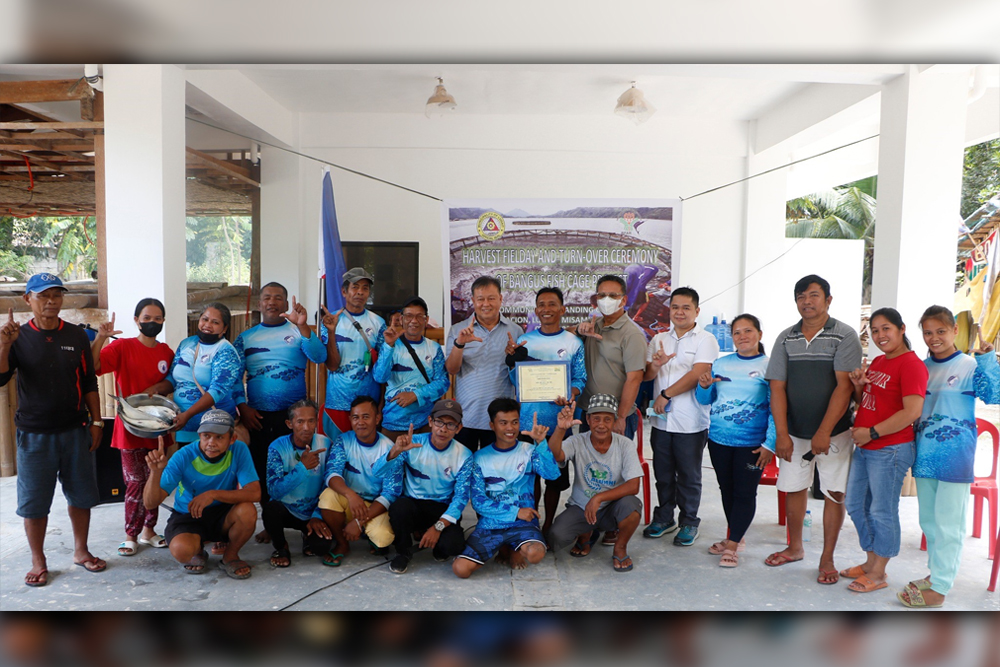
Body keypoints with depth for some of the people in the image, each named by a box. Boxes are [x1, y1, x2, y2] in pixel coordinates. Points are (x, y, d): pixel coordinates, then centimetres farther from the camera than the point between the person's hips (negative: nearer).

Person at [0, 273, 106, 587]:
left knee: (81, 494, 10)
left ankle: (81, 551, 27)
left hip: (75, 431, 2)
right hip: (34, 434, -2)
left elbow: (90, 383, 7)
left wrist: (96, 422, 3)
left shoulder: (77, 336, 3)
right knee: (34, 501, 6)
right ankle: (38, 562, 22)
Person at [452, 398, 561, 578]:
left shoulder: (529, 451, 3)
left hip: (523, 523, -1)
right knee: (460, 568, -19)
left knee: (535, 553, -34)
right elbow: (478, 502, -2)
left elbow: (553, 473, -17)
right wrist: (515, 512, -10)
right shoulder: (480, 458, 3)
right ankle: (500, 548, 12)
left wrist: (541, 442, -30)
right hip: (490, 523, 1)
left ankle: (517, 549, 6)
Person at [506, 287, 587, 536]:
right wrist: (512, 359, -9)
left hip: (558, 420, -1)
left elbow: (580, 379, 2)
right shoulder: (524, 340, 7)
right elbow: (516, 381, 8)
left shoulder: (574, 343, 3)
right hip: (527, 419, 1)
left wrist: (570, 395, -17)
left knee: (555, 477, 6)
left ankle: (548, 526, 22)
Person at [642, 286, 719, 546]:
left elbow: (697, 374, -15)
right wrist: (655, 365, -13)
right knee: (663, 474, 14)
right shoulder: (659, 339, 12)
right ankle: (664, 518, 30)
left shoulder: (705, 340, -4)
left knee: (689, 476, 7)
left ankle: (689, 522, 22)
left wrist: (666, 394, -13)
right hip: (662, 420, 5)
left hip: (691, 422, -4)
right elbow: (646, 376, 10)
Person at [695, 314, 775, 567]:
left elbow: (776, 408, -8)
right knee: (726, 489, 15)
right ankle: (734, 537, 31)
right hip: (719, 439, 5)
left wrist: (770, 444, -13)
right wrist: (704, 386, -9)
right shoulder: (721, 364, 6)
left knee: (745, 493, 1)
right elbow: (705, 400, 13)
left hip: (751, 443, -4)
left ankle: (732, 545, 10)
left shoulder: (769, 366, -6)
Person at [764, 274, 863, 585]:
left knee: (834, 492, 1)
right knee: (794, 488, 12)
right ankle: (794, 547, 30)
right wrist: (781, 434, -6)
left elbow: (844, 386, -14)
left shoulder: (845, 336, -6)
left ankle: (827, 558, 15)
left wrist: (824, 432, -20)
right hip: (794, 431, 4)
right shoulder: (786, 338, 5)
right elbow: (777, 387, 1)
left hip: (834, 432, -3)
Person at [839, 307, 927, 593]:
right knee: (855, 505, 17)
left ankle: (878, 574, 17)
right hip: (864, 448, 10)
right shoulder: (878, 361, 13)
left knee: (882, 512, 2)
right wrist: (857, 384, 0)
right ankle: (871, 562, 33)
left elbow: (912, 412, -24)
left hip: (890, 449, -9)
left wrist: (871, 433, -20)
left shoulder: (911, 364, -15)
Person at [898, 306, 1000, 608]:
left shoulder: (970, 366, -7)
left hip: (955, 456, -6)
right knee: (928, 521, 17)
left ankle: (939, 588, 8)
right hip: (925, 456, 6)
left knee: (948, 523, 0)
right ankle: (935, 573, 32)